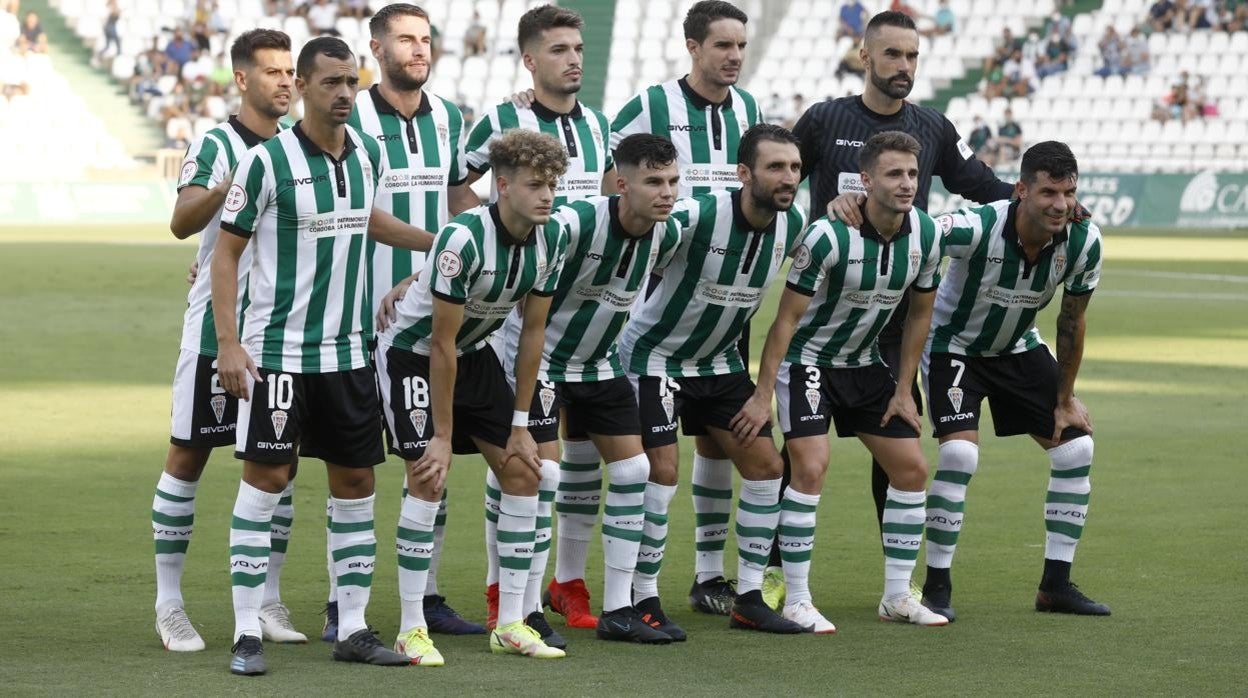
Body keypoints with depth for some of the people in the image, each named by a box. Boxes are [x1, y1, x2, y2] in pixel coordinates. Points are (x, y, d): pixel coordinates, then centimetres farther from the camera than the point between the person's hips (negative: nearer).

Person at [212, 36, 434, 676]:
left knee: (355, 483, 7)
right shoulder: (268, 161, -12)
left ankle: (352, 629, 15)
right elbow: (226, 252, -8)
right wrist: (228, 343, -14)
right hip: (278, 352, -6)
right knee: (266, 480, -5)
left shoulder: (368, 155, 6)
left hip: (347, 352, 6)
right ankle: (247, 635, 0)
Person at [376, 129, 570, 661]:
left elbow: (533, 331, -2)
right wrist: (443, 436, -21)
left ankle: (510, 625, 8)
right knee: (428, 480, -16)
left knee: (523, 473, 1)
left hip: (475, 353, 7)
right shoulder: (464, 238, -31)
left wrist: (520, 425, -1)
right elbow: (441, 344, -25)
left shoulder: (552, 238, -11)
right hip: (411, 352, -7)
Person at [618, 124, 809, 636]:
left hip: (720, 359, 7)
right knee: (662, 470, -14)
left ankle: (749, 598, 10)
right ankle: (643, 600, -1)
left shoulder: (793, 224, -9)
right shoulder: (698, 216, -29)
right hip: (654, 356, -7)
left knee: (765, 465, 1)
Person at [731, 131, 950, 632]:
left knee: (912, 469, 4)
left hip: (864, 363, 6)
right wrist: (763, 394, -20)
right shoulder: (830, 235, -26)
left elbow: (919, 313, 6)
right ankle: (796, 601, -11)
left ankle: (897, 595, 15)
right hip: (806, 360, -6)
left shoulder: (925, 235, -9)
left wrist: (903, 391, 5)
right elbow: (787, 317, -20)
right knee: (811, 467, -20)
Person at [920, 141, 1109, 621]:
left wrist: (1065, 399, 2)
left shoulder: (1084, 242, -19)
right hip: (953, 344, -5)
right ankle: (936, 586, -9)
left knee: (1076, 447, 0)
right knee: (960, 452, -23)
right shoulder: (979, 228, -35)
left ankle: (1056, 585, 12)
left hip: (1019, 348, 6)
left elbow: (1072, 320, -4)